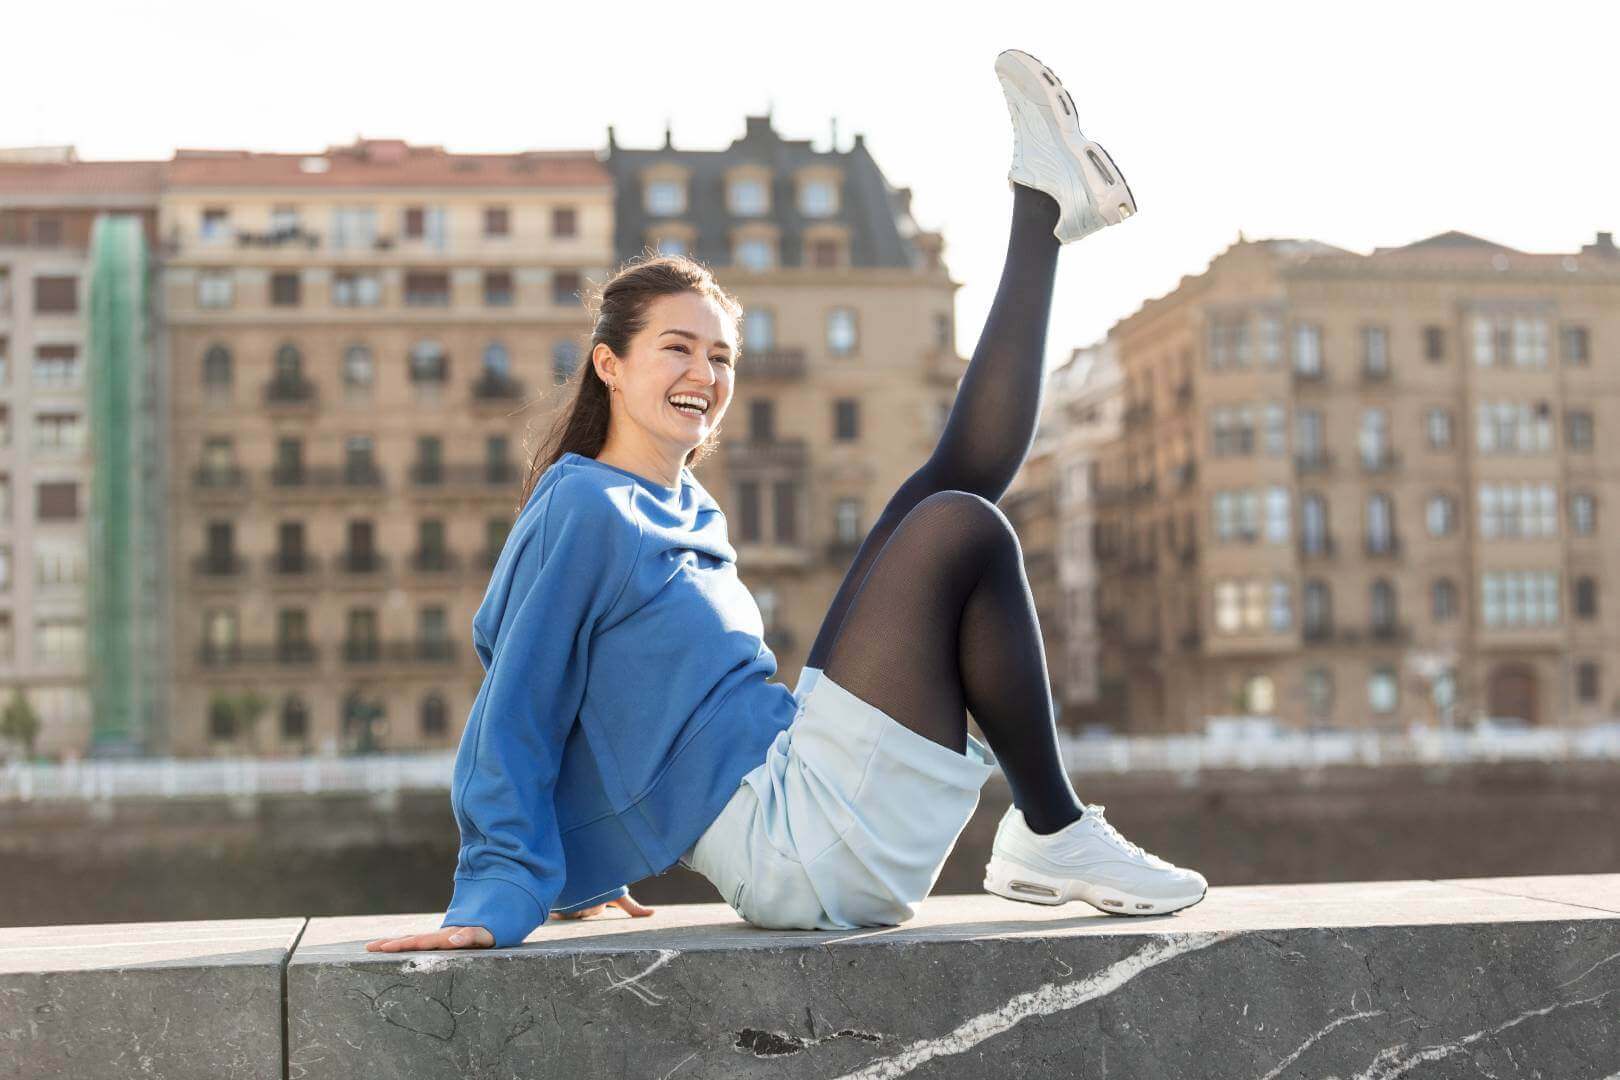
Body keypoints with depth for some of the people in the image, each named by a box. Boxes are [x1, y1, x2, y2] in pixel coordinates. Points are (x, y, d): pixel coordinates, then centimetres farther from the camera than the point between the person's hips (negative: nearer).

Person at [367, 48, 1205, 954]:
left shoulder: (691, 513, 17)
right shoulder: (582, 511, -10)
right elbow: (515, 714, -11)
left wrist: (583, 871, 22)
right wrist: (497, 900, -16)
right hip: (804, 848, -9)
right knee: (961, 528, -14)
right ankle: (1059, 840, -7)